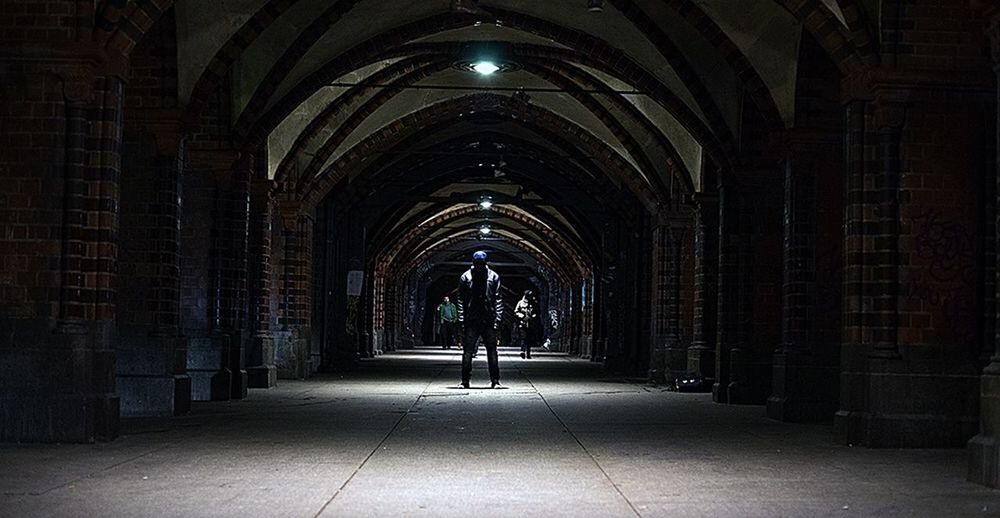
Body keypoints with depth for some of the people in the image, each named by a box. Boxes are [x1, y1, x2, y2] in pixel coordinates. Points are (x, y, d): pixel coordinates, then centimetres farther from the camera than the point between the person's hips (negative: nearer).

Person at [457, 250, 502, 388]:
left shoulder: (493, 277, 6)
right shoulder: (465, 277, 5)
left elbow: (498, 299, 4)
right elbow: (461, 300, 5)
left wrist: (497, 318, -5)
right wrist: (462, 320, -2)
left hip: (489, 320, 0)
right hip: (471, 320, 0)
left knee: (492, 350, 2)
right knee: (467, 350, -1)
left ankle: (494, 379, 7)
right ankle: (465, 379, 5)